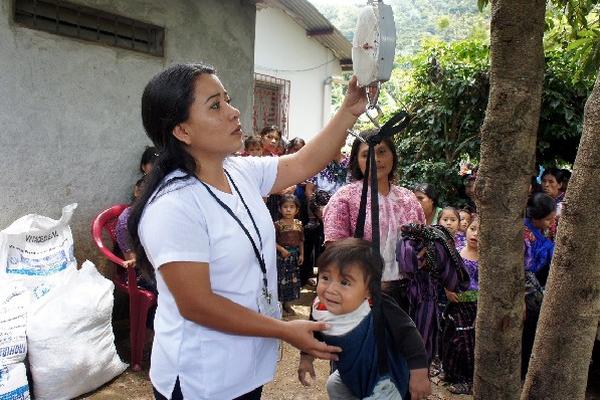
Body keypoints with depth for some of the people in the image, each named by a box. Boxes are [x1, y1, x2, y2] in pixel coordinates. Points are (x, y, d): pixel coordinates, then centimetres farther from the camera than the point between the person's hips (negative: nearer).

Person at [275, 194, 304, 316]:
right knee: (281, 279, 0)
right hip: (281, 255, -5)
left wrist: (301, 254, 5)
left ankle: (287, 304, 28)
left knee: (293, 279, 13)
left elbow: (301, 240, 9)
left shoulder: (298, 224, 4)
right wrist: (281, 249, -23)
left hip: (294, 255, 5)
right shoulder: (278, 224, -11)